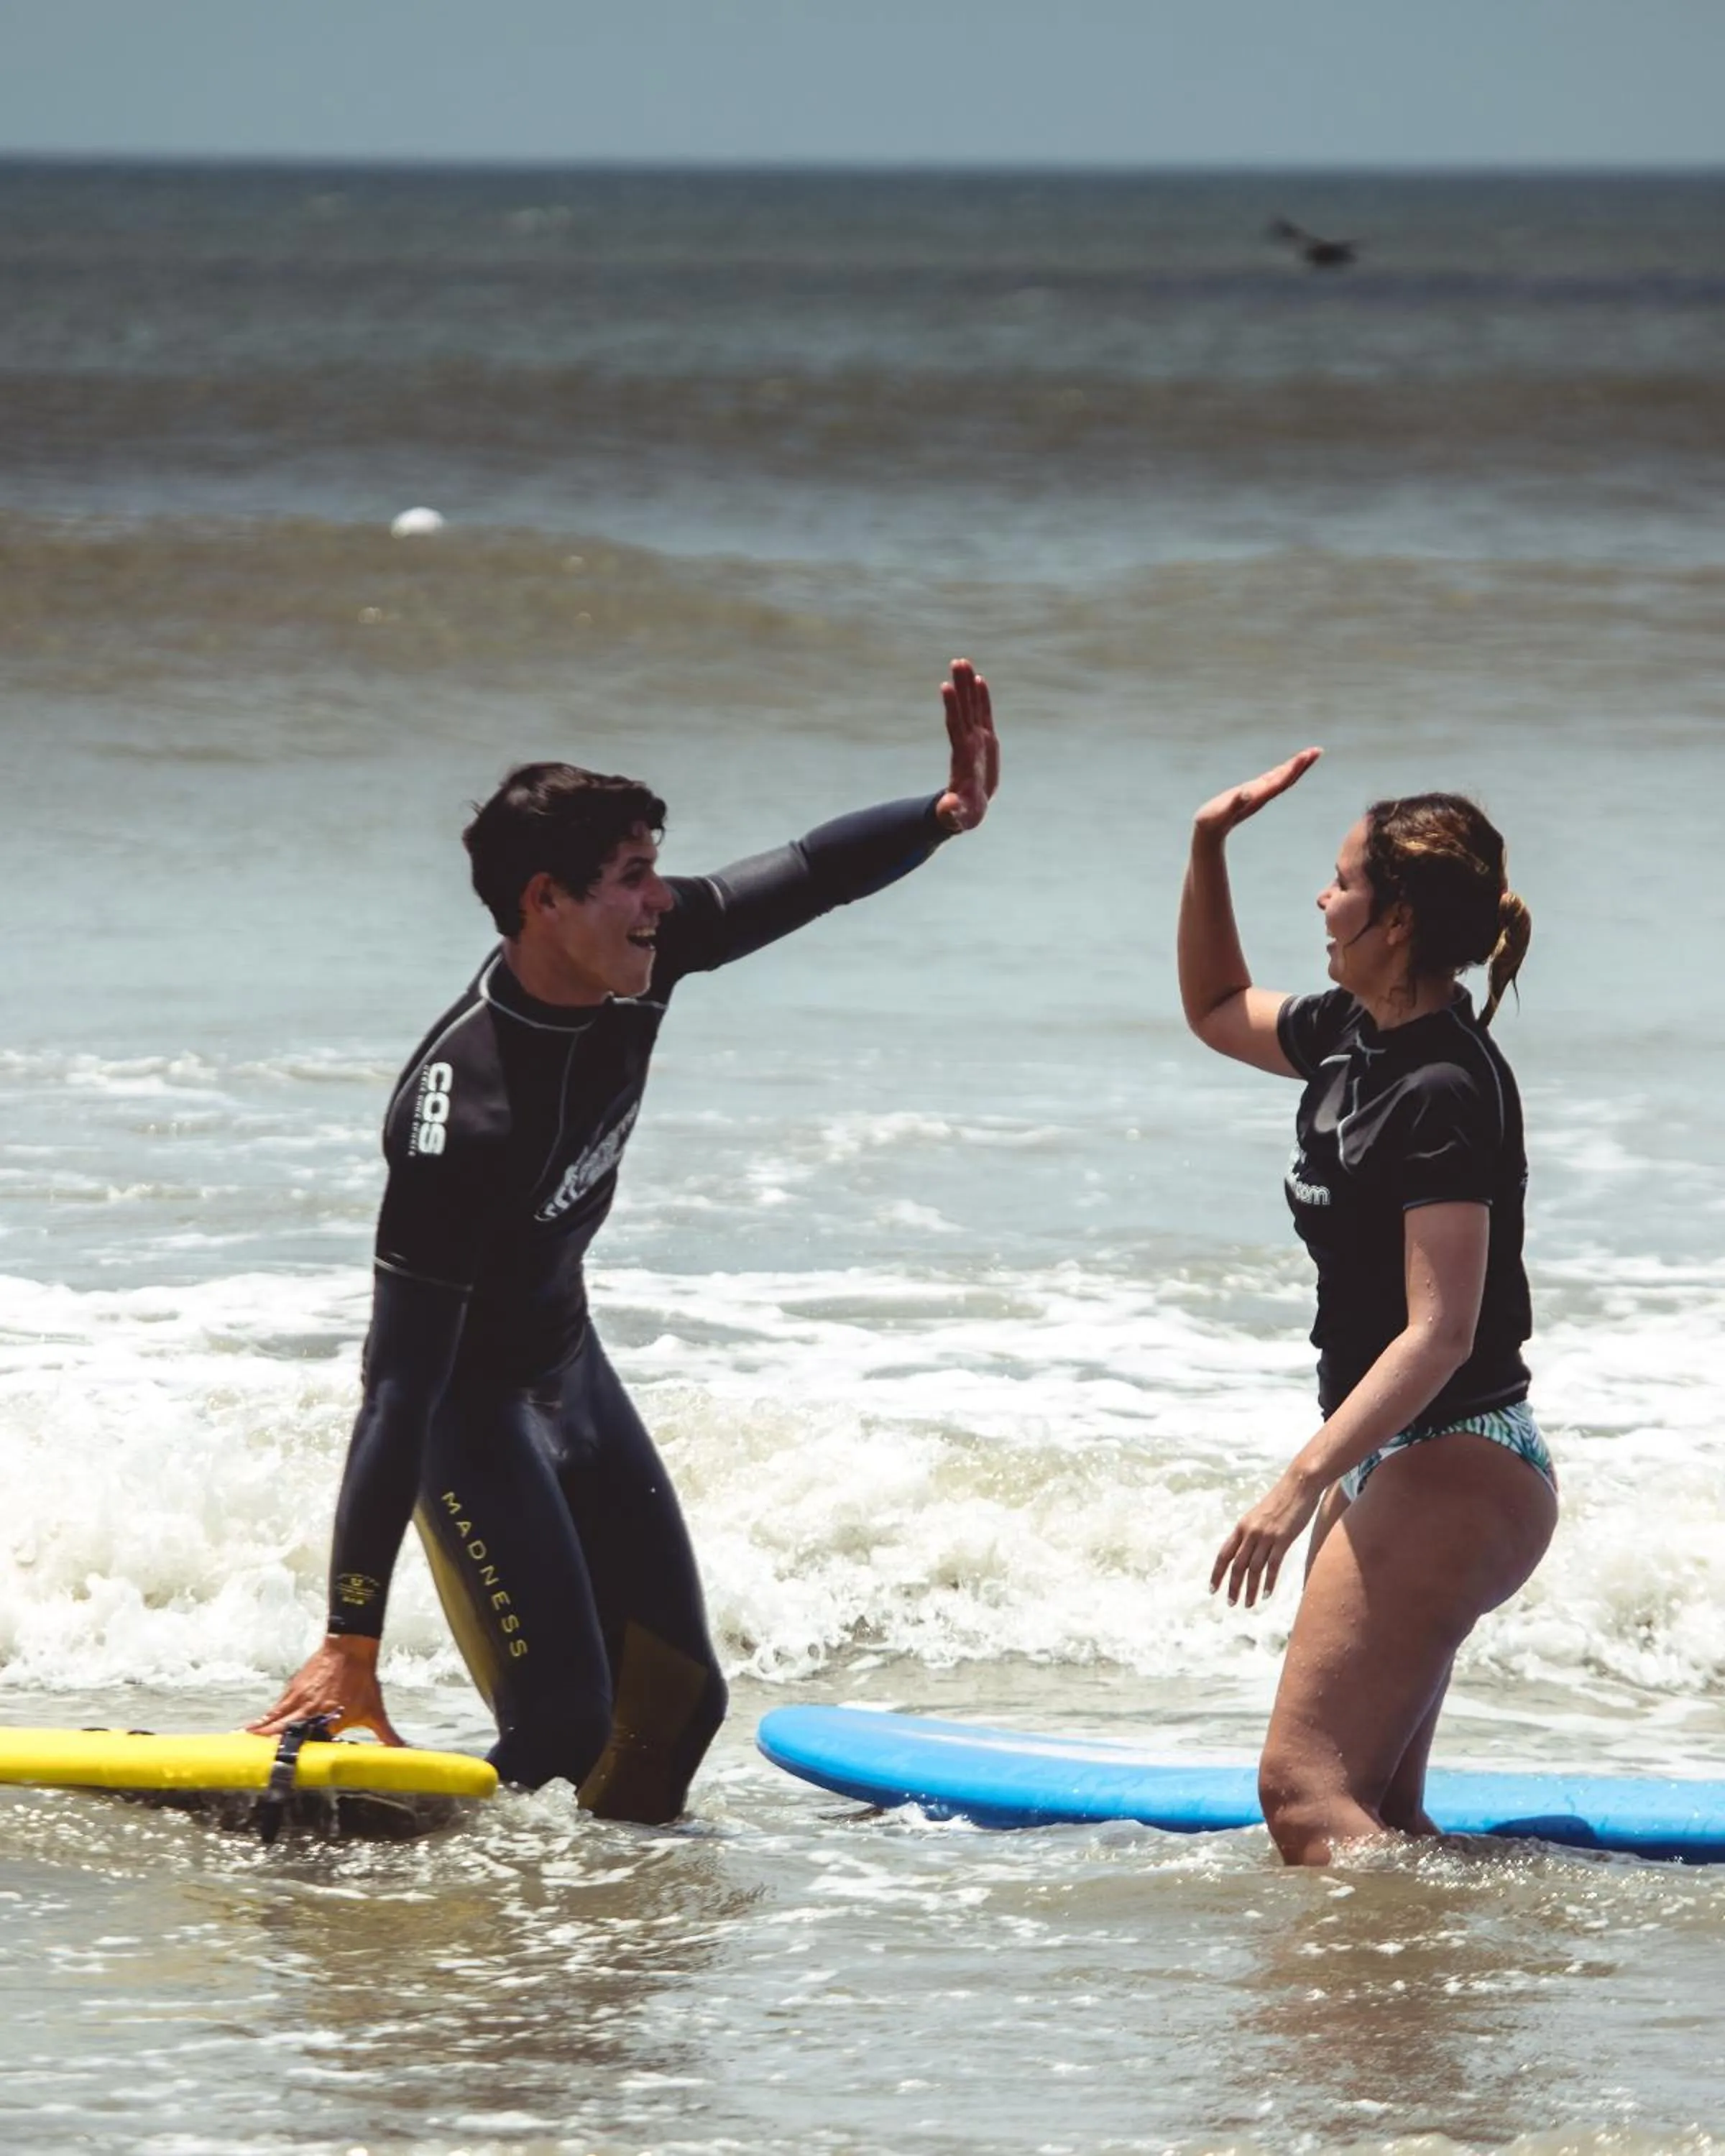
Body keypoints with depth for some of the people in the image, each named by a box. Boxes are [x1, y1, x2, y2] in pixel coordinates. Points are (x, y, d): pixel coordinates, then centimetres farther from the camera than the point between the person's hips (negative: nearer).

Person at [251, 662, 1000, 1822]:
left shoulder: (639, 961, -15)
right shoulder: (461, 1115, -35)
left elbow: (807, 877, 3)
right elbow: (401, 1390, -33)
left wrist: (949, 813, -16)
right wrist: (351, 1644, -32)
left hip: (569, 1365, 8)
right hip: (464, 1397, -8)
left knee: (675, 1695, 9)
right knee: (565, 1725, -16)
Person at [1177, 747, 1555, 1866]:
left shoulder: (1445, 1093, -21)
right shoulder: (1357, 1037, 7)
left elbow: (1441, 1332, -26)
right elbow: (1219, 1011, 29)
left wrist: (1301, 1482, -30)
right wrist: (1209, 850, 15)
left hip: (1453, 1469, -10)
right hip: (1392, 1466, 10)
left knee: (1305, 1787, -17)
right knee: (1373, 1803, 11)